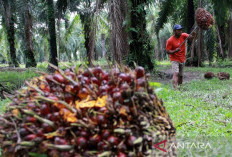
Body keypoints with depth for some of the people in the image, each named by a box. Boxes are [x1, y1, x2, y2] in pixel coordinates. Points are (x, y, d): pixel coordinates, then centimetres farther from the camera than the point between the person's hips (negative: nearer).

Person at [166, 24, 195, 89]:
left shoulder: (183, 36, -2)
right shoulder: (170, 40, -13)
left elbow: (189, 37, -19)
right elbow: (167, 51, -12)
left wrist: (192, 35, -41)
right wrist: (175, 51, -29)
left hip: (182, 59, 5)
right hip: (174, 60, -5)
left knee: (181, 76, 13)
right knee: (176, 73, -23)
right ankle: (175, 89, -32)